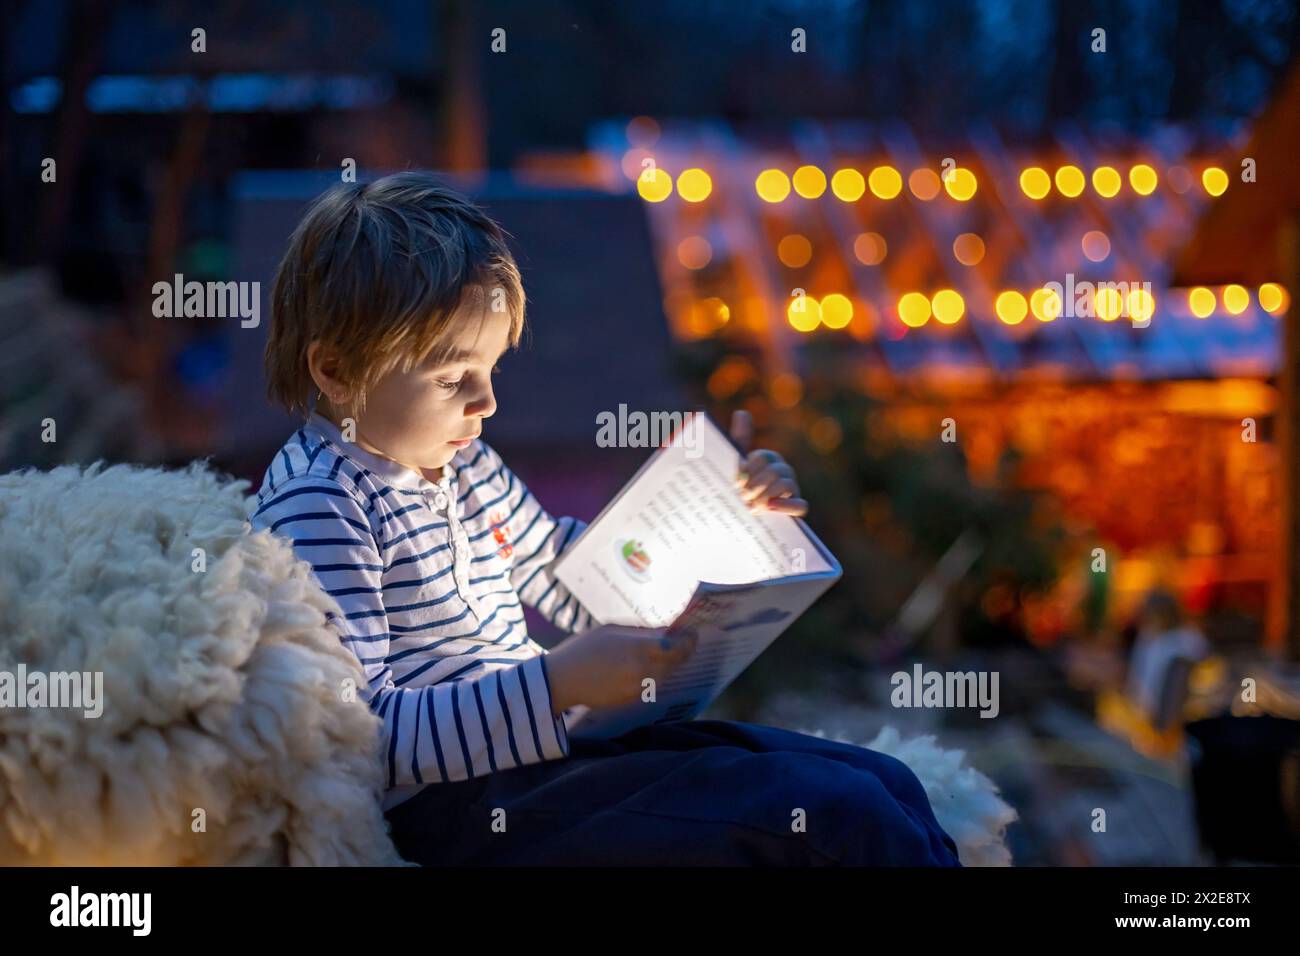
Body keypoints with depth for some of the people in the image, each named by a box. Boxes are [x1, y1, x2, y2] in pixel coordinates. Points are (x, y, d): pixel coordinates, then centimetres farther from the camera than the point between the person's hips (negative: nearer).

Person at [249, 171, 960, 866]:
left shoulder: (463, 463, 15)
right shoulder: (315, 509, -14)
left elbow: (573, 585, 29)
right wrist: (557, 682, -30)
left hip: (550, 743, 9)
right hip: (453, 808, -9)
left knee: (884, 786, 0)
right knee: (835, 812, -18)